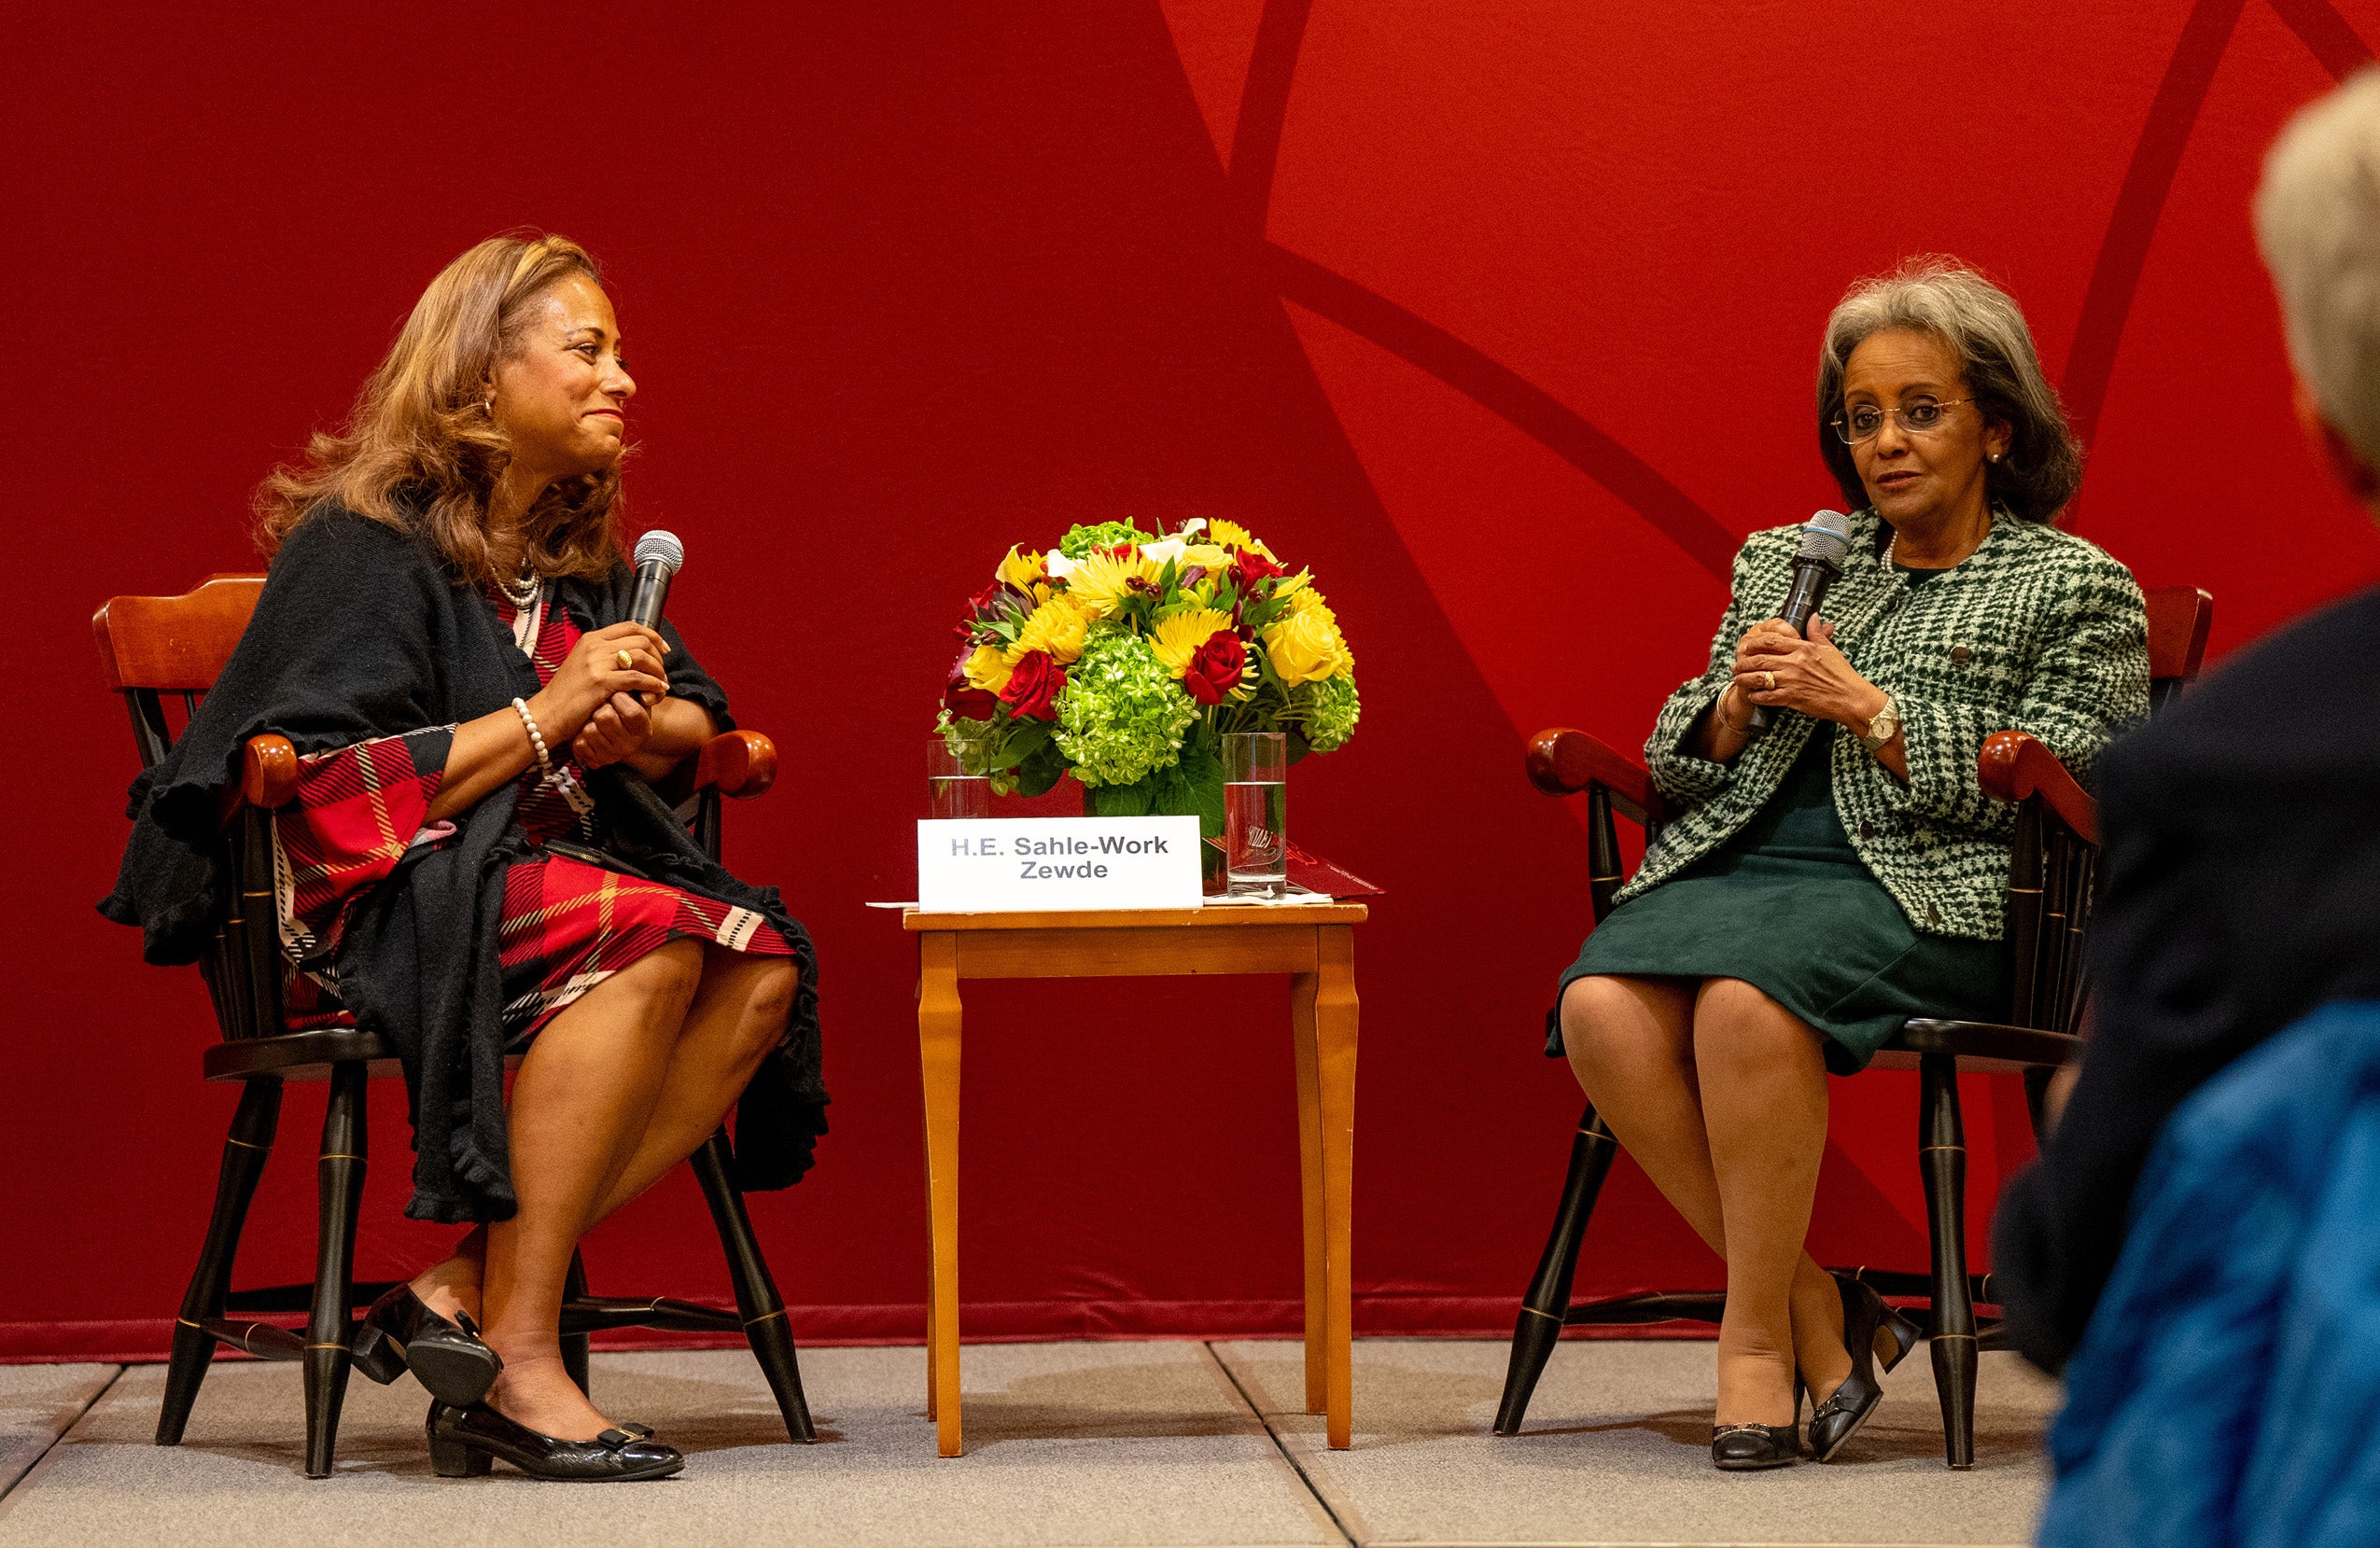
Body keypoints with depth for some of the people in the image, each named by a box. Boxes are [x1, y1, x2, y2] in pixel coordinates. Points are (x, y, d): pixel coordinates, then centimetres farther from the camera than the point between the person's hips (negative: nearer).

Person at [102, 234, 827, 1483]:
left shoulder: (576, 555, 18)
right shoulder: (364, 544, -7)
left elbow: (695, 714, 25)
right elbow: (335, 790, -15)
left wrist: (638, 725, -1)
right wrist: (546, 715, -17)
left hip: (547, 873, 8)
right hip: (370, 918, -8)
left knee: (762, 970, -20)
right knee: (648, 940, -34)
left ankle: (465, 1289, -24)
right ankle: (515, 1354, -32)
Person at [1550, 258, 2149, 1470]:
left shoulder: (2076, 587, 10)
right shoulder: (1782, 561, 24)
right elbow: (1675, 765, 22)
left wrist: (1865, 705, -8)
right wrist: (1740, 704, 0)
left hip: (1925, 895, -5)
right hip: (1734, 867, 5)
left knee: (1747, 998, -37)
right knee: (1603, 1006, -29)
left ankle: (1757, 1334, -22)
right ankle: (1818, 1315, -20)